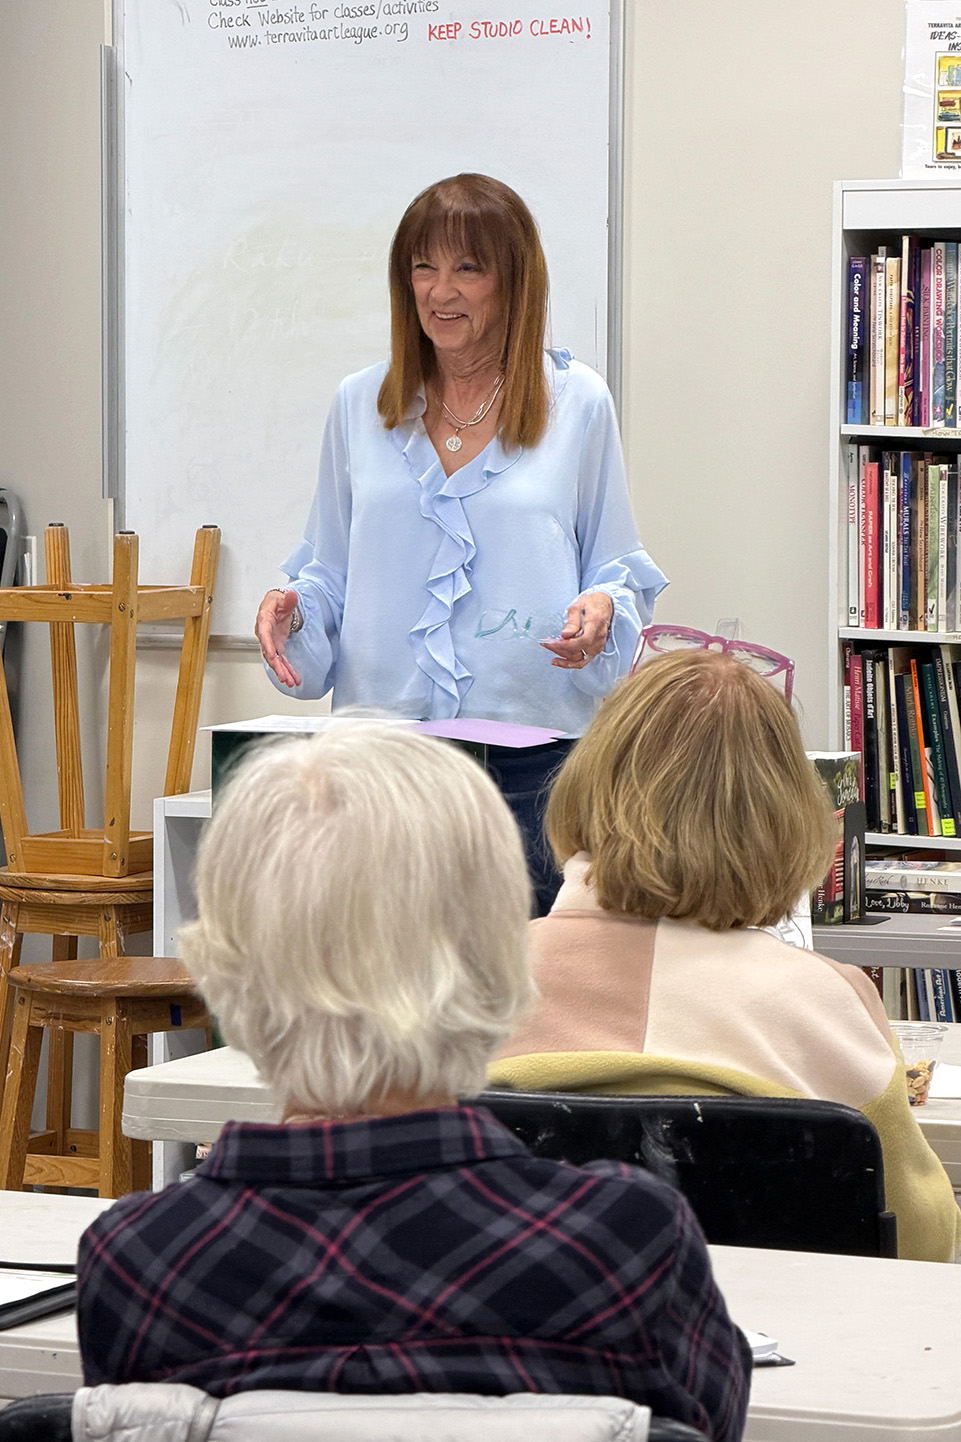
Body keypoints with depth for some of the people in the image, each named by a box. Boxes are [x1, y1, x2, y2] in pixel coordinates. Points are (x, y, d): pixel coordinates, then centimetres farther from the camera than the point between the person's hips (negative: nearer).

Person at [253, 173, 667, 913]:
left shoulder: (577, 402, 5)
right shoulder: (360, 404, 12)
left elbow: (619, 568, 9)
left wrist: (602, 609, -12)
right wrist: (293, 606, -3)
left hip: (531, 755, -2)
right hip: (382, 747, 2)